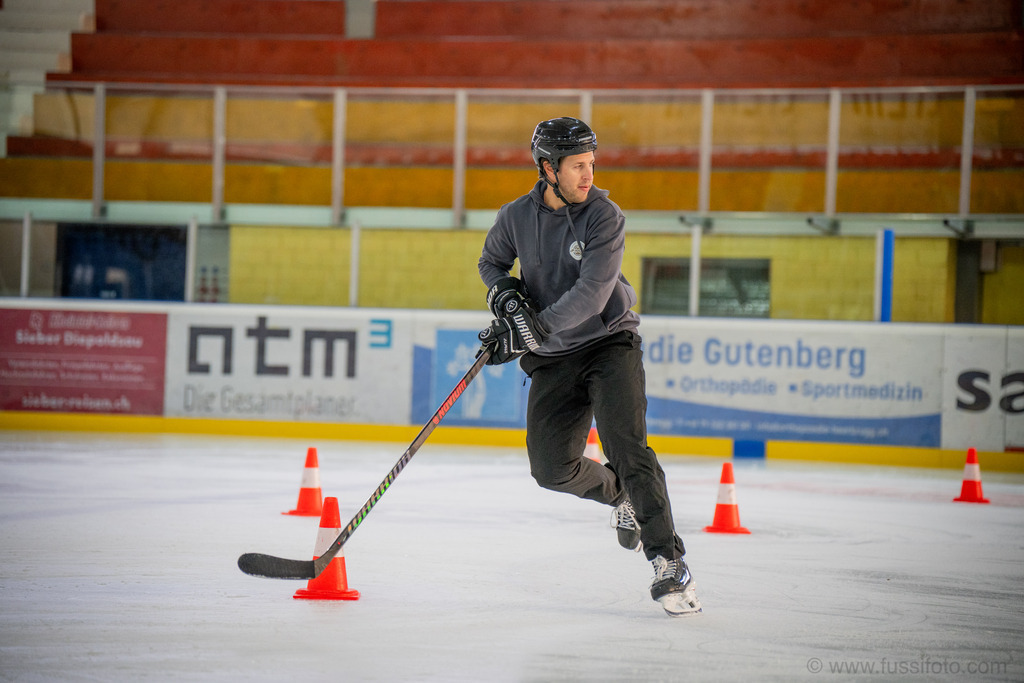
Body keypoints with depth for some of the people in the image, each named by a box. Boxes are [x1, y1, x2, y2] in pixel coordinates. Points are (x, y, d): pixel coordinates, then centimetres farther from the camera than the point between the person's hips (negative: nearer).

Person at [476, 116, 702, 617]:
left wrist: (534, 330, -31)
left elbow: (591, 293, -23)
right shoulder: (517, 217, -2)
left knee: (626, 448, -21)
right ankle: (621, 498, 27)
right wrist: (504, 292, -4)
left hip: (609, 342, -4)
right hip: (553, 359, 4)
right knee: (551, 467, -5)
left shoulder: (605, 217, -13)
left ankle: (668, 561, -22)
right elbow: (492, 260, 19)